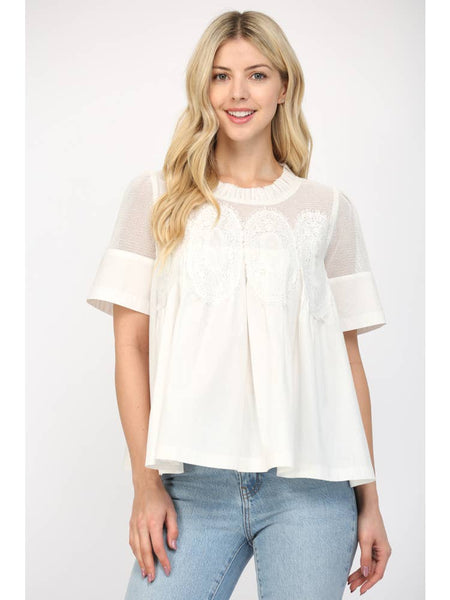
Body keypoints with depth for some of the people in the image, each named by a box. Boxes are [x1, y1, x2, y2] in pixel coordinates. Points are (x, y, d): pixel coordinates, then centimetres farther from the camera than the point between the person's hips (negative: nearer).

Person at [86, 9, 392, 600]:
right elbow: (131, 345, 3)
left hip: (311, 487, 1)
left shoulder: (328, 209, 8)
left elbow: (348, 358, 8)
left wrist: (369, 500, 7)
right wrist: (146, 482, -3)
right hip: (195, 484, 0)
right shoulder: (156, 197, 7)